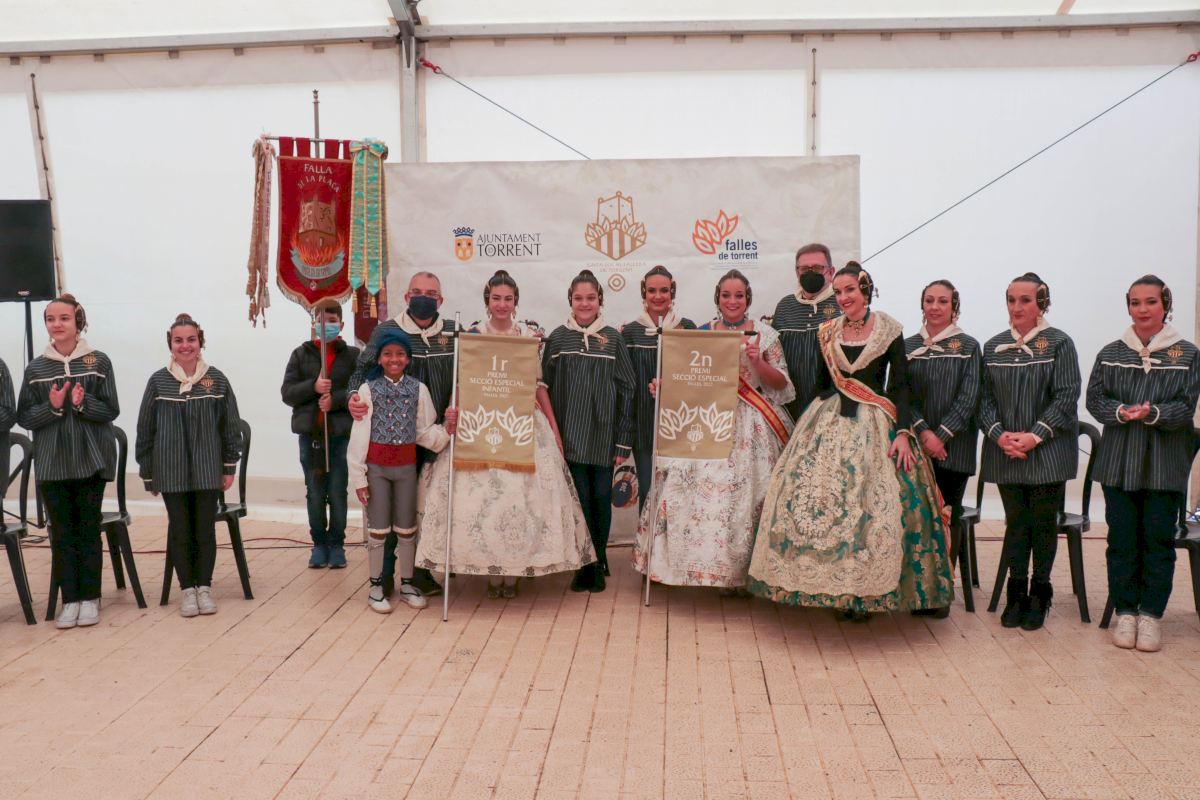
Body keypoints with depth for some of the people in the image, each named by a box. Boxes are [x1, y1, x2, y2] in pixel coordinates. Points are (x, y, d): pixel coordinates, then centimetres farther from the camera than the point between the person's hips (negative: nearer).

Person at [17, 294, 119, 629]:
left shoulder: (98, 362, -1)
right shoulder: (35, 368, 4)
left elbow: (111, 410, -3)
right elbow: (24, 417, 3)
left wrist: (83, 403, -20)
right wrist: (52, 406, -15)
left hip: (91, 460, -2)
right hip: (52, 463, 2)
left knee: (89, 530, 5)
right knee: (61, 533, 5)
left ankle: (90, 598, 15)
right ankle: (70, 600, 13)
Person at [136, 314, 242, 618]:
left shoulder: (217, 380, 0)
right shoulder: (158, 382, 0)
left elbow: (231, 426, 4)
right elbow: (145, 430, 4)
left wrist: (230, 467, 2)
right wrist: (147, 473, 5)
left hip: (208, 470, 0)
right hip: (171, 472, 0)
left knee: (205, 529, 5)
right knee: (179, 530, 6)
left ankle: (204, 588, 18)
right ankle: (187, 589, 18)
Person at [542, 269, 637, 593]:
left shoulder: (613, 338, 4)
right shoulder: (557, 338, 5)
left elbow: (627, 389, 3)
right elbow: (545, 387, 6)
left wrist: (624, 440, -1)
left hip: (604, 434, 0)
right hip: (570, 435, 0)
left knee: (602, 499, 6)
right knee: (580, 499, 2)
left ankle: (598, 560, 24)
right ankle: (586, 565, 16)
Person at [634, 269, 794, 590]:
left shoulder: (764, 334, 4)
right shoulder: (701, 333, 10)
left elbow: (781, 383, 3)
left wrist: (758, 362, -13)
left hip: (749, 425, -2)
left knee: (743, 493, -5)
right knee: (698, 487, -7)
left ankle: (740, 570, 8)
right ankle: (707, 562, 7)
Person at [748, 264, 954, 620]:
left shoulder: (889, 330, 0)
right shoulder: (827, 332, 9)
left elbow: (899, 386, -3)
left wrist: (902, 432, -12)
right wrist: (809, 424, 8)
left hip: (875, 423, -3)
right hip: (830, 422, 3)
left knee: (873, 504, -7)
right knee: (821, 499, -5)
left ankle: (865, 591, 6)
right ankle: (836, 586, 5)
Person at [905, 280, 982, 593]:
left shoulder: (968, 347, 3)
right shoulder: (908, 347, 10)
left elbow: (968, 399, -5)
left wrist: (940, 436, -12)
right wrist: (923, 433, -11)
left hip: (954, 449, -2)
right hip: (915, 446, 2)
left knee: (947, 517, 1)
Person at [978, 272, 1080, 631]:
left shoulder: (1058, 343, -2)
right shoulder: (993, 347, 9)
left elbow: (1067, 397, -7)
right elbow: (984, 398, 6)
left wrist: (1034, 436, -15)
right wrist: (999, 434, -9)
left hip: (1047, 452, -3)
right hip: (1005, 452, 3)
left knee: (1043, 523, 5)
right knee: (1015, 522, 8)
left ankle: (1039, 593, 19)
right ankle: (1016, 592, 18)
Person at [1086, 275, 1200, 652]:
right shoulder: (1110, 353, 7)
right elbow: (1094, 399, 2)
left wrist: (1154, 413, -23)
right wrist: (1121, 412, -17)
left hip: (1165, 464, -1)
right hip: (1118, 462, 1)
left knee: (1158, 539, 3)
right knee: (1122, 539, 5)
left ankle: (1151, 613, 14)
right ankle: (1125, 611, 15)